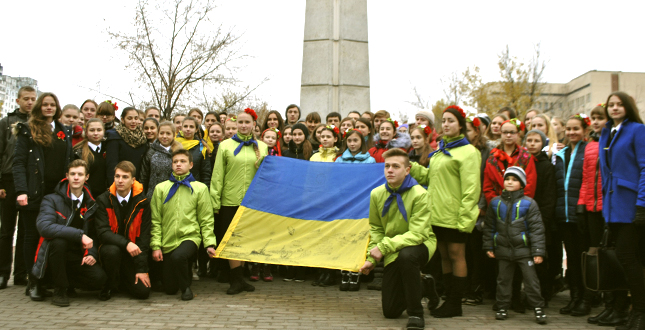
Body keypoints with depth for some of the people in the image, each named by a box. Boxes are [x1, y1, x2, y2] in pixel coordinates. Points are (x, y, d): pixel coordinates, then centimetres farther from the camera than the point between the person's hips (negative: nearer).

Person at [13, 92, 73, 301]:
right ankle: (34, 282, 9)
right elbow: (19, 162, -3)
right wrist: (21, 191, -15)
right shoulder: (28, 131, 4)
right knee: (33, 236, 3)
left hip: (58, 192, 3)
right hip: (35, 192, -3)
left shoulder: (65, 132, 16)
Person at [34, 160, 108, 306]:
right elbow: (44, 226, -24)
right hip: (55, 256, -3)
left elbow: (94, 234, 15)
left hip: (78, 258, 3)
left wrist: (92, 253, -7)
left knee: (100, 278, -22)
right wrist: (79, 234, -31)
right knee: (58, 241, -36)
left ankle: (68, 282, 10)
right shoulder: (52, 200, -6)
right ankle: (59, 290, -15)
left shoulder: (91, 204, 7)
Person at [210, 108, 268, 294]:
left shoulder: (262, 147, 10)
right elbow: (217, 176, 1)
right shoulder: (226, 145, 4)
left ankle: (238, 278, 19)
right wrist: (215, 201, -5)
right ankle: (237, 280, 5)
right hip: (230, 201, -2)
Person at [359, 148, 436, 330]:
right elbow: (376, 229, 4)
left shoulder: (419, 194, -20)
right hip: (393, 253, 5)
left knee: (406, 255, -42)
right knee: (390, 311, 4)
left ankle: (416, 314, -22)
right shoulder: (377, 194, -5)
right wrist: (372, 257, -6)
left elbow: (417, 234, -26)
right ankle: (418, 284, 36)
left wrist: (384, 246, -30)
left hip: (419, 245, -4)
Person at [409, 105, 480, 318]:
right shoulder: (440, 150, 18)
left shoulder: (468, 152, -7)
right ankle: (449, 299, 22)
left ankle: (455, 304, 8)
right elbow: (429, 176, 19)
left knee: (456, 255, 0)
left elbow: (471, 188, -13)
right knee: (444, 255, 12)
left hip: (454, 214, -7)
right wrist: (409, 166, 7)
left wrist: (465, 216, -19)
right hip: (437, 213, 7)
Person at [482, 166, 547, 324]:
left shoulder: (528, 203, -3)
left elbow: (536, 228, -5)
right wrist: (488, 246, 8)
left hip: (524, 249, -3)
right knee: (503, 279, 11)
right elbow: (489, 227, 12)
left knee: (531, 280, 0)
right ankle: (502, 307, 22)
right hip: (503, 250, 3)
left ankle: (538, 308, 11)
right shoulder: (495, 203, 6)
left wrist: (538, 251, -10)